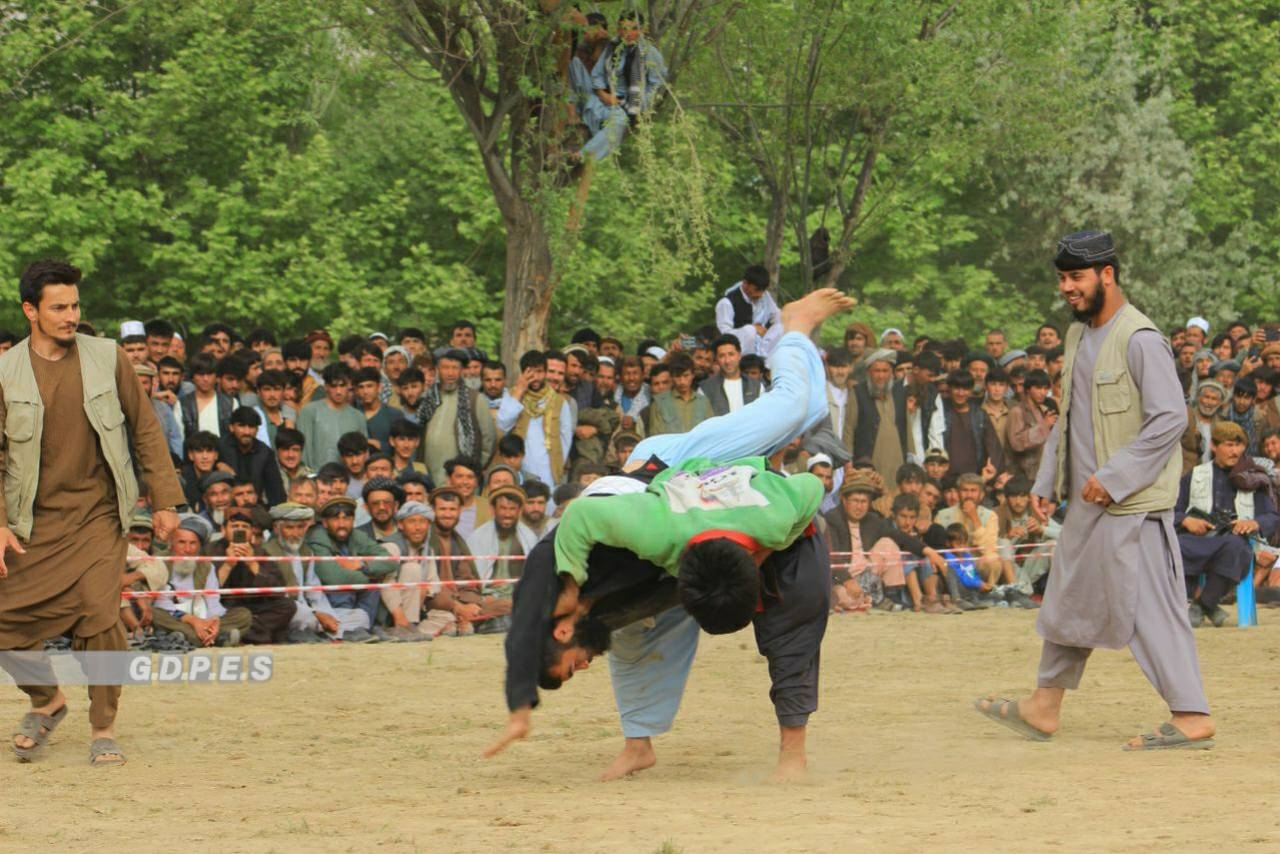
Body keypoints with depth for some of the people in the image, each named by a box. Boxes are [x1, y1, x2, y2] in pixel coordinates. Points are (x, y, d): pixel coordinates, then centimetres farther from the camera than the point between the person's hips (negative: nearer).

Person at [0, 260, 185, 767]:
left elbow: (145, 430, 9)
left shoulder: (109, 359, 2)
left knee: (99, 614, -15)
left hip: (99, 515, -1)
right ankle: (47, 700, 27)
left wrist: (164, 500, 5)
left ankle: (104, 729, 2)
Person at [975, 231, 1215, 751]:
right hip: (1088, 501, 10)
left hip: (1132, 503, -10)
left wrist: (1114, 478, -21)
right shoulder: (1078, 336, 14)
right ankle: (1044, 708, 27)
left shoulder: (1139, 340, -15)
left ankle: (1191, 718, -7)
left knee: (1148, 604, -10)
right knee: (1071, 597, 17)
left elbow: (1169, 420, -21)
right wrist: (1045, 482, 17)